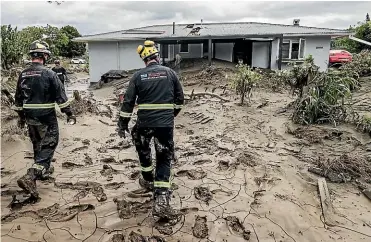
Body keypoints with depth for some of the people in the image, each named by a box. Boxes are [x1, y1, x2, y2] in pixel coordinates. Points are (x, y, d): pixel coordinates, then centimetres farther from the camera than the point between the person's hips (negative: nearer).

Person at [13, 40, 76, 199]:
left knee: (38, 146, 21)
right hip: (47, 118, -6)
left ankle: (43, 170, 39)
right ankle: (30, 177, -12)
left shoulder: (23, 74, 5)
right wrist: (69, 114, -4)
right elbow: (60, 96, -13)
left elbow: (18, 98, 12)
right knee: (48, 147, 0)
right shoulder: (49, 74, -14)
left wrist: (21, 116, 23)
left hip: (30, 118, 6)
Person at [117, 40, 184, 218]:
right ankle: (161, 198, -3)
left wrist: (123, 124, 6)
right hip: (166, 123, 0)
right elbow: (180, 98, 8)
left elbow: (128, 102, -2)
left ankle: (148, 180, 43)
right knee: (164, 159, 7)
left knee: (143, 151, 27)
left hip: (144, 123, 0)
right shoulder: (170, 73, 3)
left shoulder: (138, 76, 0)